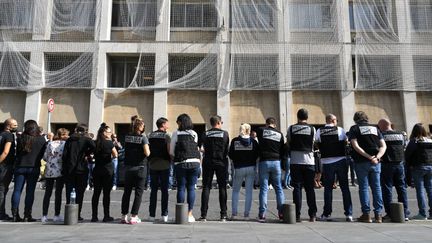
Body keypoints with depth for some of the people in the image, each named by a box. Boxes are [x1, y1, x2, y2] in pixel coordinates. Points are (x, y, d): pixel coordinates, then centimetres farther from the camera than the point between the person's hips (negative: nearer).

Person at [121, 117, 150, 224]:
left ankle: (124, 216, 19)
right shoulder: (143, 137, -10)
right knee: (138, 193, 5)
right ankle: (134, 217, 5)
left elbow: (125, 149, 12)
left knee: (127, 192, 14)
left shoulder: (127, 137, 3)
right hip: (140, 167, -4)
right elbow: (147, 153, -16)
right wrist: (149, 150, 4)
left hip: (128, 167, 4)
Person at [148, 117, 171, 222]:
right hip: (164, 165, -3)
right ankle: (164, 215, 6)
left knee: (153, 190, 9)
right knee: (164, 190, 4)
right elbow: (169, 151, -11)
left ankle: (152, 215, 10)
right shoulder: (166, 136, -6)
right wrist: (171, 160, 5)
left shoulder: (150, 136, 6)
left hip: (153, 165, 3)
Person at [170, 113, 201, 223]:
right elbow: (197, 149, 9)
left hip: (181, 164, -2)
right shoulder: (194, 134, 8)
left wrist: (175, 160, 17)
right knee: (191, 188, 6)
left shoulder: (176, 133, 1)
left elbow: (171, 151, 2)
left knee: (181, 188, 6)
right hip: (195, 162, 2)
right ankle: (189, 214, 10)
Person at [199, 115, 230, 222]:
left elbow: (204, 148, 7)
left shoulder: (205, 134, 1)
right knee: (222, 188, 6)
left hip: (208, 162, 1)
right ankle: (223, 215, 6)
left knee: (206, 188, 5)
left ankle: (204, 215, 2)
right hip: (221, 162, -1)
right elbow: (227, 149, 3)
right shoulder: (225, 133, -2)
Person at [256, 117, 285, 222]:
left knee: (263, 188, 1)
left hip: (264, 162, -2)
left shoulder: (261, 130, 0)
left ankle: (262, 214, 0)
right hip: (276, 162, 2)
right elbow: (282, 151, 11)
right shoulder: (280, 134, 8)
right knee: (278, 188, 11)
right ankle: (281, 212, 12)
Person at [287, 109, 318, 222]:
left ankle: (297, 215, 1)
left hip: (295, 161, 0)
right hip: (309, 162, 0)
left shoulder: (291, 128, 2)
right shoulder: (312, 129, 1)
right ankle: (312, 215, 9)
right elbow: (314, 145, 3)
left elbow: (288, 143, 6)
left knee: (297, 188, 3)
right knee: (310, 189, 8)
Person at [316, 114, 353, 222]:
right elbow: (346, 142, 7)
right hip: (341, 160, 0)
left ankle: (327, 214, 10)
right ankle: (348, 214, 8)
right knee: (345, 187, 8)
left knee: (328, 188, 8)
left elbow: (317, 145, 3)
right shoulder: (340, 130, -2)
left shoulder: (319, 131, -1)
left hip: (327, 162, 0)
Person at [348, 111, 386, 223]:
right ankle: (378, 214, 11)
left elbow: (355, 146, -12)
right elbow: (383, 146, 3)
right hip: (376, 162, 3)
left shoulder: (354, 128, 1)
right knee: (376, 187, 9)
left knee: (363, 188, 3)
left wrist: (369, 157, -14)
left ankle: (366, 214, 3)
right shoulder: (375, 128, 13)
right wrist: (377, 157, -10)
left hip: (361, 162, -3)